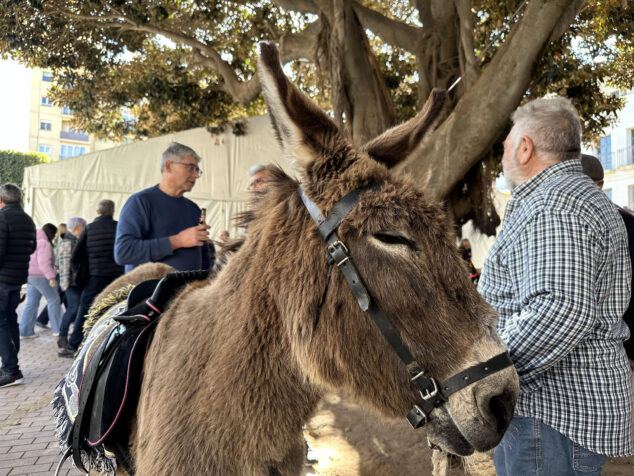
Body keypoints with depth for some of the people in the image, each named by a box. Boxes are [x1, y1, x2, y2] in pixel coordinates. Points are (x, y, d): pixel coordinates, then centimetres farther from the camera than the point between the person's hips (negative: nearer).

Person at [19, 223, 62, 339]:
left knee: (31, 303, 9)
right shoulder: (45, 244, -15)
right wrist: (51, 277, -27)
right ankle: (57, 329, 6)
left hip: (31, 276, 9)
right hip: (41, 277, -9)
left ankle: (25, 331, 7)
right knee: (54, 300, 1)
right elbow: (44, 262, -24)